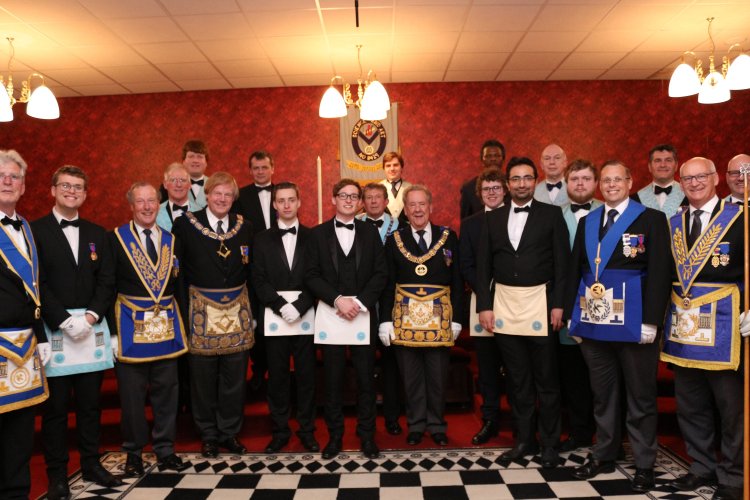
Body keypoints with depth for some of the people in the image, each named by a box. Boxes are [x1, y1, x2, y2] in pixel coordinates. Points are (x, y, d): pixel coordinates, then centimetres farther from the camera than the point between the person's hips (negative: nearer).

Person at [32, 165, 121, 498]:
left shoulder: (97, 233, 12)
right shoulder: (35, 230, -1)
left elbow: (107, 281, 7)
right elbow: (37, 284, -7)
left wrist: (90, 317, -7)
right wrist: (66, 321, -13)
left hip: (92, 329, 4)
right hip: (54, 330, -3)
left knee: (91, 402, 11)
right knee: (56, 406, 4)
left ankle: (91, 464, 23)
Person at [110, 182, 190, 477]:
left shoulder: (171, 240, 9)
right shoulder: (116, 238, -2)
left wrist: (179, 323, 6)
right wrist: (110, 329, -10)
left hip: (166, 326, 3)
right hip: (131, 326, -3)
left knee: (166, 391, 9)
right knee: (132, 394, 6)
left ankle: (165, 450, 23)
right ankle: (133, 453, 23)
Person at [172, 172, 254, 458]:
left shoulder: (244, 227, 6)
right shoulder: (185, 225, -2)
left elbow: (251, 272, 10)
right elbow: (176, 271, -2)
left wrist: (252, 310, 6)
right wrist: (183, 312, -6)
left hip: (237, 311, 3)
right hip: (201, 311, -2)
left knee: (235, 377, 9)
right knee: (203, 378, 7)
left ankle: (230, 433, 26)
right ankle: (209, 435, 25)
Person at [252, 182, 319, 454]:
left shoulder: (312, 237, 5)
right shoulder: (262, 239, 8)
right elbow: (259, 280, 1)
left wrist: (298, 307, -13)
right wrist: (282, 307, -11)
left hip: (305, 317, -1)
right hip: (275, 316, 1)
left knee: (306, 375, 6)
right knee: (277, 376, 7)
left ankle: (307, 430, 19)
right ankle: (279, 431, 19)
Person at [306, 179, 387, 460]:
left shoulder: (370, 232, 8)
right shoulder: (318, 233, 5)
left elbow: (380, 273, 2)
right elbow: (311, 276, -2)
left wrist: (360, 302, -11)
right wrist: (337, 299, -14)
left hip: (363, 314, 1)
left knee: (365, 377, 6)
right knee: (332, 378, 6)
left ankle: (367, 435, 19)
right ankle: (335, 435, 20)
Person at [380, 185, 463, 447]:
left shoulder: (449, 237, 4)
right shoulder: (394, 241, 4)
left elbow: (457, 281, 4)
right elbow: (387, 284, 4)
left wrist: (457, 318, 0)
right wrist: (385, 320, -2)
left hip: (440, 316, 0)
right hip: (404, 316, 0)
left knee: (438, 375, 8)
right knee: (411, 376, 9)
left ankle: (437, 425, 26)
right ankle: (416, 425, 26)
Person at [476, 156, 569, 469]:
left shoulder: (551, 214, 1)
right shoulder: (493, 219, 8)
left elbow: (562, 263, -3)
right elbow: (483, 266, 7)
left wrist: (558, 304, -9)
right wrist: (484, 306, 1)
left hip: (540, 304, -2)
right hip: (504, 306, 3)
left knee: (546, 379, 7)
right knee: (518, 379, 12)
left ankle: (549, 444, 21)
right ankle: (524, 440, 25)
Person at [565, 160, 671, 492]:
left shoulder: (651, 219, 0)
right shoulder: (586, 222, 13)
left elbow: (660, 272, -7)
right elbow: (576, 270, 13)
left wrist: (650, 321, -12)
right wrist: (572, 314, 8)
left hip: (633, 322, -4)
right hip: (594, 321, 4)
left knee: (640, 396, 7)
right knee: (602, 393, 14)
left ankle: (644, 465, 21)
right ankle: (604, 455, 27)